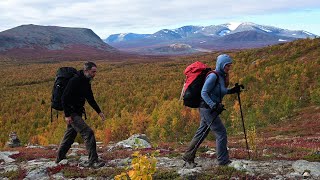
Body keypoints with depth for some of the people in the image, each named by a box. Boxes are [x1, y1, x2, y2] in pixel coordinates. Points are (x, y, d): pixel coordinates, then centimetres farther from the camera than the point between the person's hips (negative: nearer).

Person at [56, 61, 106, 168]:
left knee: (70, 135, 19)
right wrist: (67, 115, -23)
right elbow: (64, 98, -21)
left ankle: (60, 158, 34)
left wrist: (99, 112, 14)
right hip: (72, 114, -10)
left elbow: (90, 99, 20)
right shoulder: (75, 81, -19)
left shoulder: (86, 82, 10)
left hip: (77, 113, 10)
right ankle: (93, 160, -14)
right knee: (88, 133, -16)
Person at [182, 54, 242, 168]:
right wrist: (214, 105, -28)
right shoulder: (213, 76, -17)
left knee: (201, 133, 13)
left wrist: (232, 91, 9)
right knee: (221, 133, -5)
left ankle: (188, 158, 21)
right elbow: (204, 93, -19)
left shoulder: (222, 76, 11)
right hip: (207, 108, -10)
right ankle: (223, 161, 6)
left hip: (211, 108, 10)